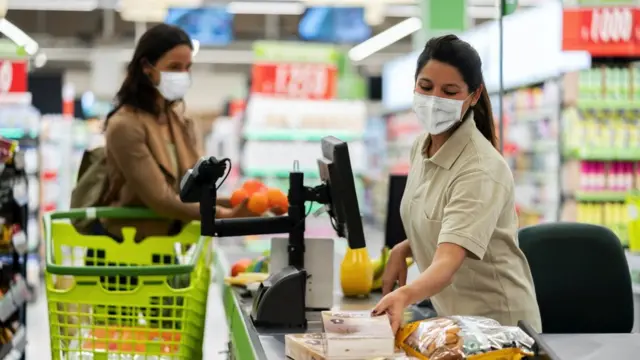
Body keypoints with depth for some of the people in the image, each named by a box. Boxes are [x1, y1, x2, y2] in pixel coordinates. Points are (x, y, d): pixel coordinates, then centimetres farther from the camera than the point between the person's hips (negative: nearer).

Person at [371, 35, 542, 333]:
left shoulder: (481, 170, -24)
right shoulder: (422, 146, 0)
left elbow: (448, 263, -36)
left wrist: (405, 294, -54)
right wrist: (403, 250, -5)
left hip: (496, 322, -7)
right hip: (452, 317, 7)